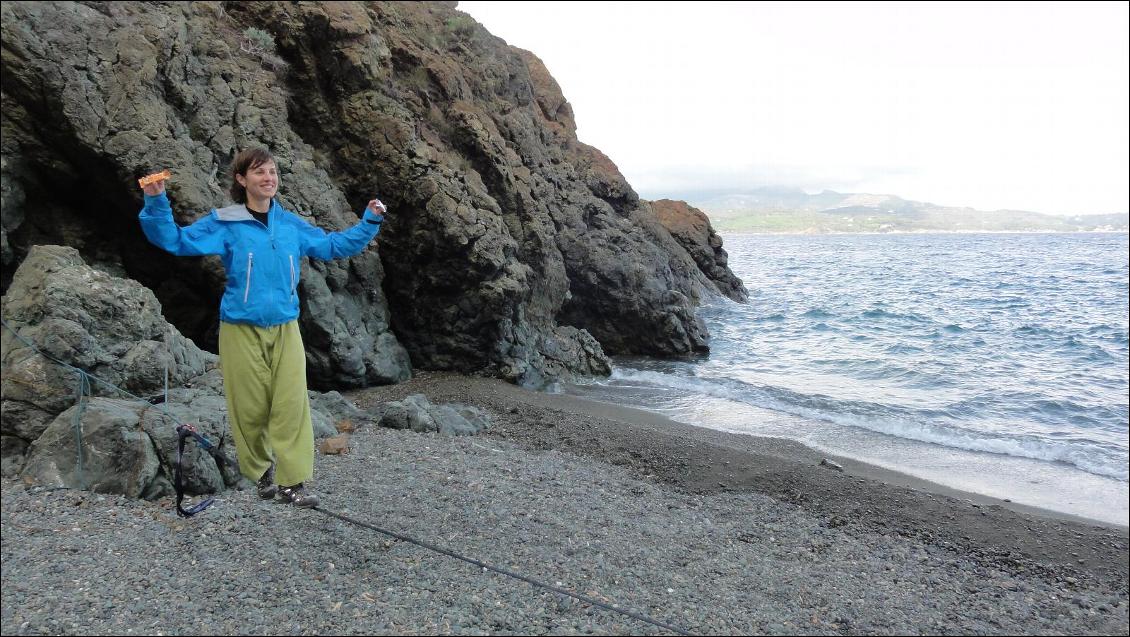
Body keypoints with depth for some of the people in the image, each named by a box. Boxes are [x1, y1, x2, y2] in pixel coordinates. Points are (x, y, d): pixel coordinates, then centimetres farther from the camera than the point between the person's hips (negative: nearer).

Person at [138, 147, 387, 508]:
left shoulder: (291, 224, 8)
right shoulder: (224, 224, -2)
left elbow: (333, 246, 19)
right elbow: (174, 241, -4)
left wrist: (369, 222, 14)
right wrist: (156, 203, -18)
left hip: (285, 329, 2)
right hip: (241, 329, -2)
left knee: (291, 404, -5)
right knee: (251, 406, 4)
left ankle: (292, 481, 2)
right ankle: (260, 471, 26)